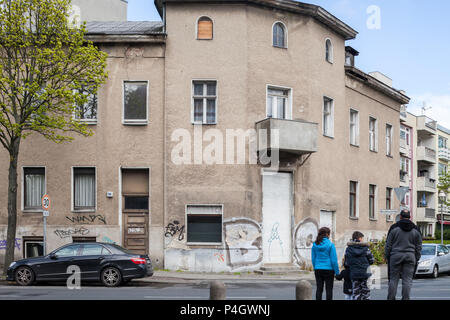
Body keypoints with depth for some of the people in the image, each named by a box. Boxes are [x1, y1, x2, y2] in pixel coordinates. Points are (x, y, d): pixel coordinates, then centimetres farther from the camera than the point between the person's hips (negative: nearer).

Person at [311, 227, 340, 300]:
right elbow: (334, 260, -10)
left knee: (319, 289, 8)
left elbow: (313, 259, 7)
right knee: (329, 289, 4)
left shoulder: (315, 245, 1)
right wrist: (337, 272, -3)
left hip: (318, 269, 4)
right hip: (328, 269, -4)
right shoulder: (330, 245, -11)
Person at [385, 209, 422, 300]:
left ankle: (391, 298, 4)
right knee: (407, 280, 3)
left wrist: (387, 256, 10)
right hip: (410, 257, 2)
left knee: (393, 279, 3)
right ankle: (405, 298, 1)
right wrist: (417, 258, 18)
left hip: (396, 256, -1)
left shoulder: (394, 228, -1)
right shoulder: (415, 230, 7)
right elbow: (418, 247, 11)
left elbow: (388, 245, 1)